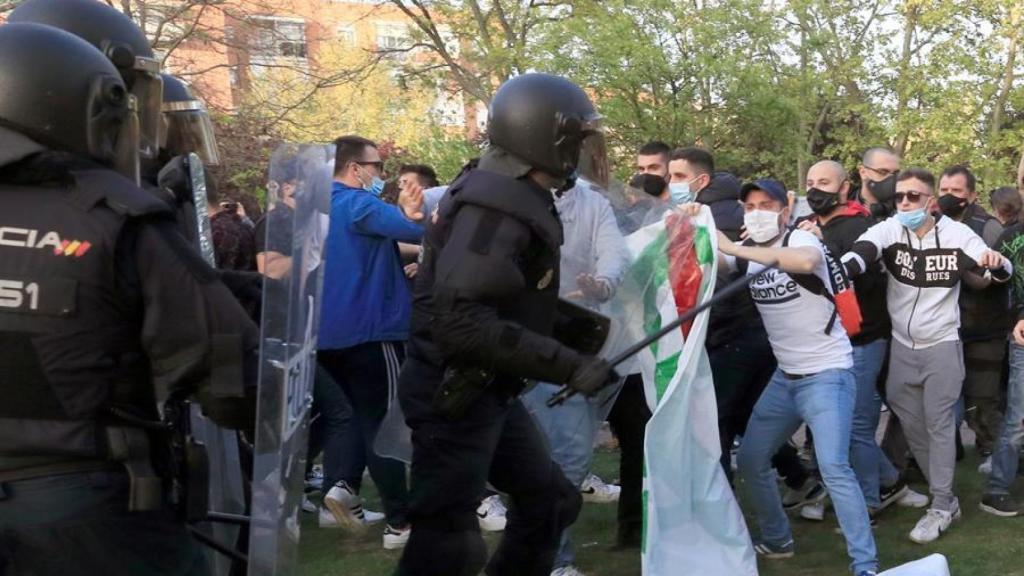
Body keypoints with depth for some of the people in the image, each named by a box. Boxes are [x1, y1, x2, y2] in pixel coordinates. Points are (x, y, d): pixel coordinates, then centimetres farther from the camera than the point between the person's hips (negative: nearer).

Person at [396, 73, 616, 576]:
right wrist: (568, 365, -29)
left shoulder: (516, 197, 9)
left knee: (549, 501, 20)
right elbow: (462, 322, -31)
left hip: (488, 392, 10)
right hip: (454, 394, -10)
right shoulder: (496, 204, -23)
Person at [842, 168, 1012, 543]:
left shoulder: (956, 234, -10)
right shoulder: (888, 230, -9)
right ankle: (945, 495, 28)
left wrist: (996, 263, -31)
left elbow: (1003, 274, -6)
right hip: (902, 345, 3)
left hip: (942, 345, -3)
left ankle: (941, 507, 10)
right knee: (910, 421, 11)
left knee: (939, 423, 0)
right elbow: (859, 254, -29)